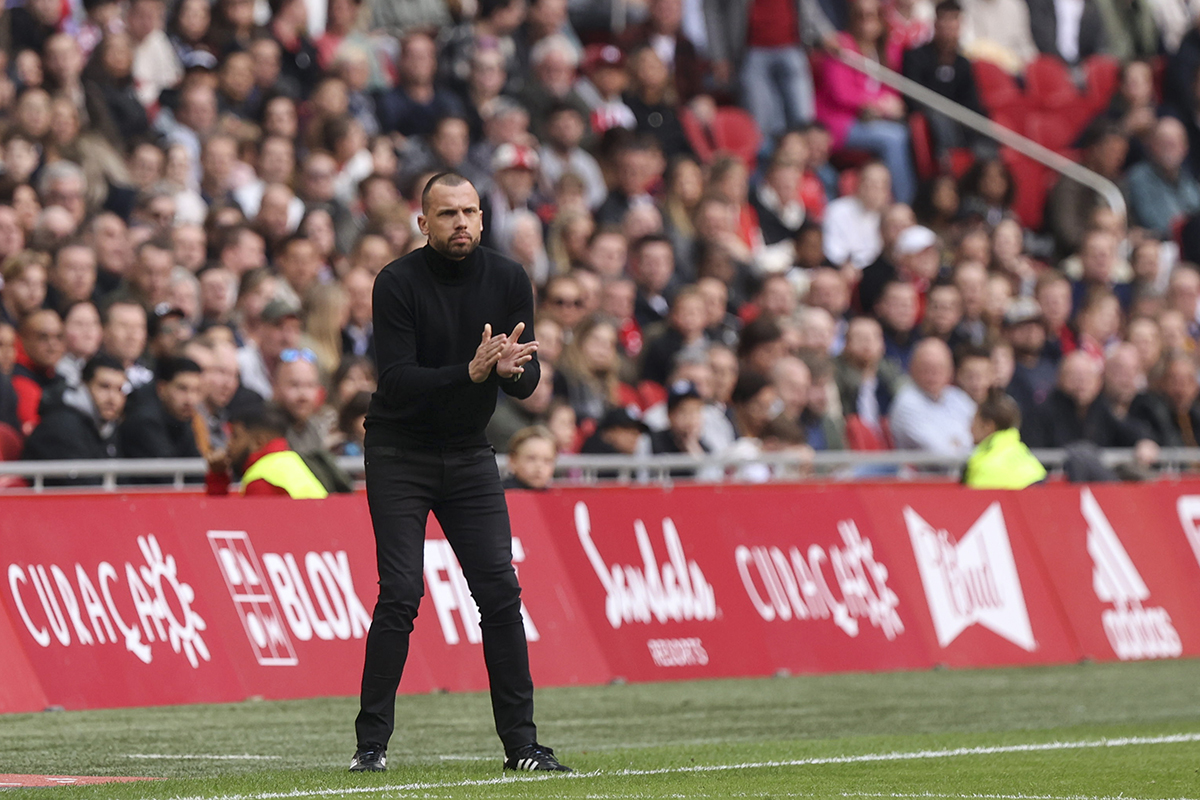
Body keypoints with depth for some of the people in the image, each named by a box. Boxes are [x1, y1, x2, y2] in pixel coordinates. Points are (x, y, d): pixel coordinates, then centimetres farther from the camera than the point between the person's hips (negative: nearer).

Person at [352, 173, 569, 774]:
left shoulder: (508, 280, -3)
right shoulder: (397, 283, -15)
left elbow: (528, 382, -5)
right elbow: (397, 381, -23)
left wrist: (512, 368, -28)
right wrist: (470, 372, -36)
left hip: (469, 454, 4)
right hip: (399, 453, -4)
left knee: (501, 591, -3)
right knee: (400, 594, -12)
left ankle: (521, 742, 3)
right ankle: (371, 743, -4)